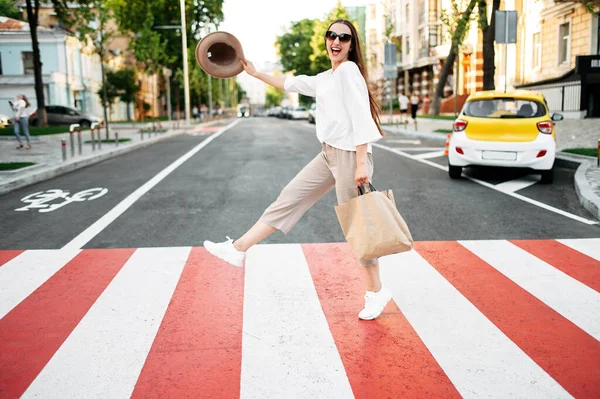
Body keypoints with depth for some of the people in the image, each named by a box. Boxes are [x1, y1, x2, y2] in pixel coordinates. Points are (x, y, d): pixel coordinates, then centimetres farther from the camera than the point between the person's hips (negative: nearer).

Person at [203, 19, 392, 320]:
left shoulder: (349, 70, -8)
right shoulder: (325, 79, 18)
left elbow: (360, 117, -16)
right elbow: (291, 84, 33)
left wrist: (361, 164, -22)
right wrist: (255, 73, 38)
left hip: (349, 154, -9)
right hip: (329, 154, 9)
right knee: (290, 198, 9)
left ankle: (376, 291, 12)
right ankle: (238, 249, 16)